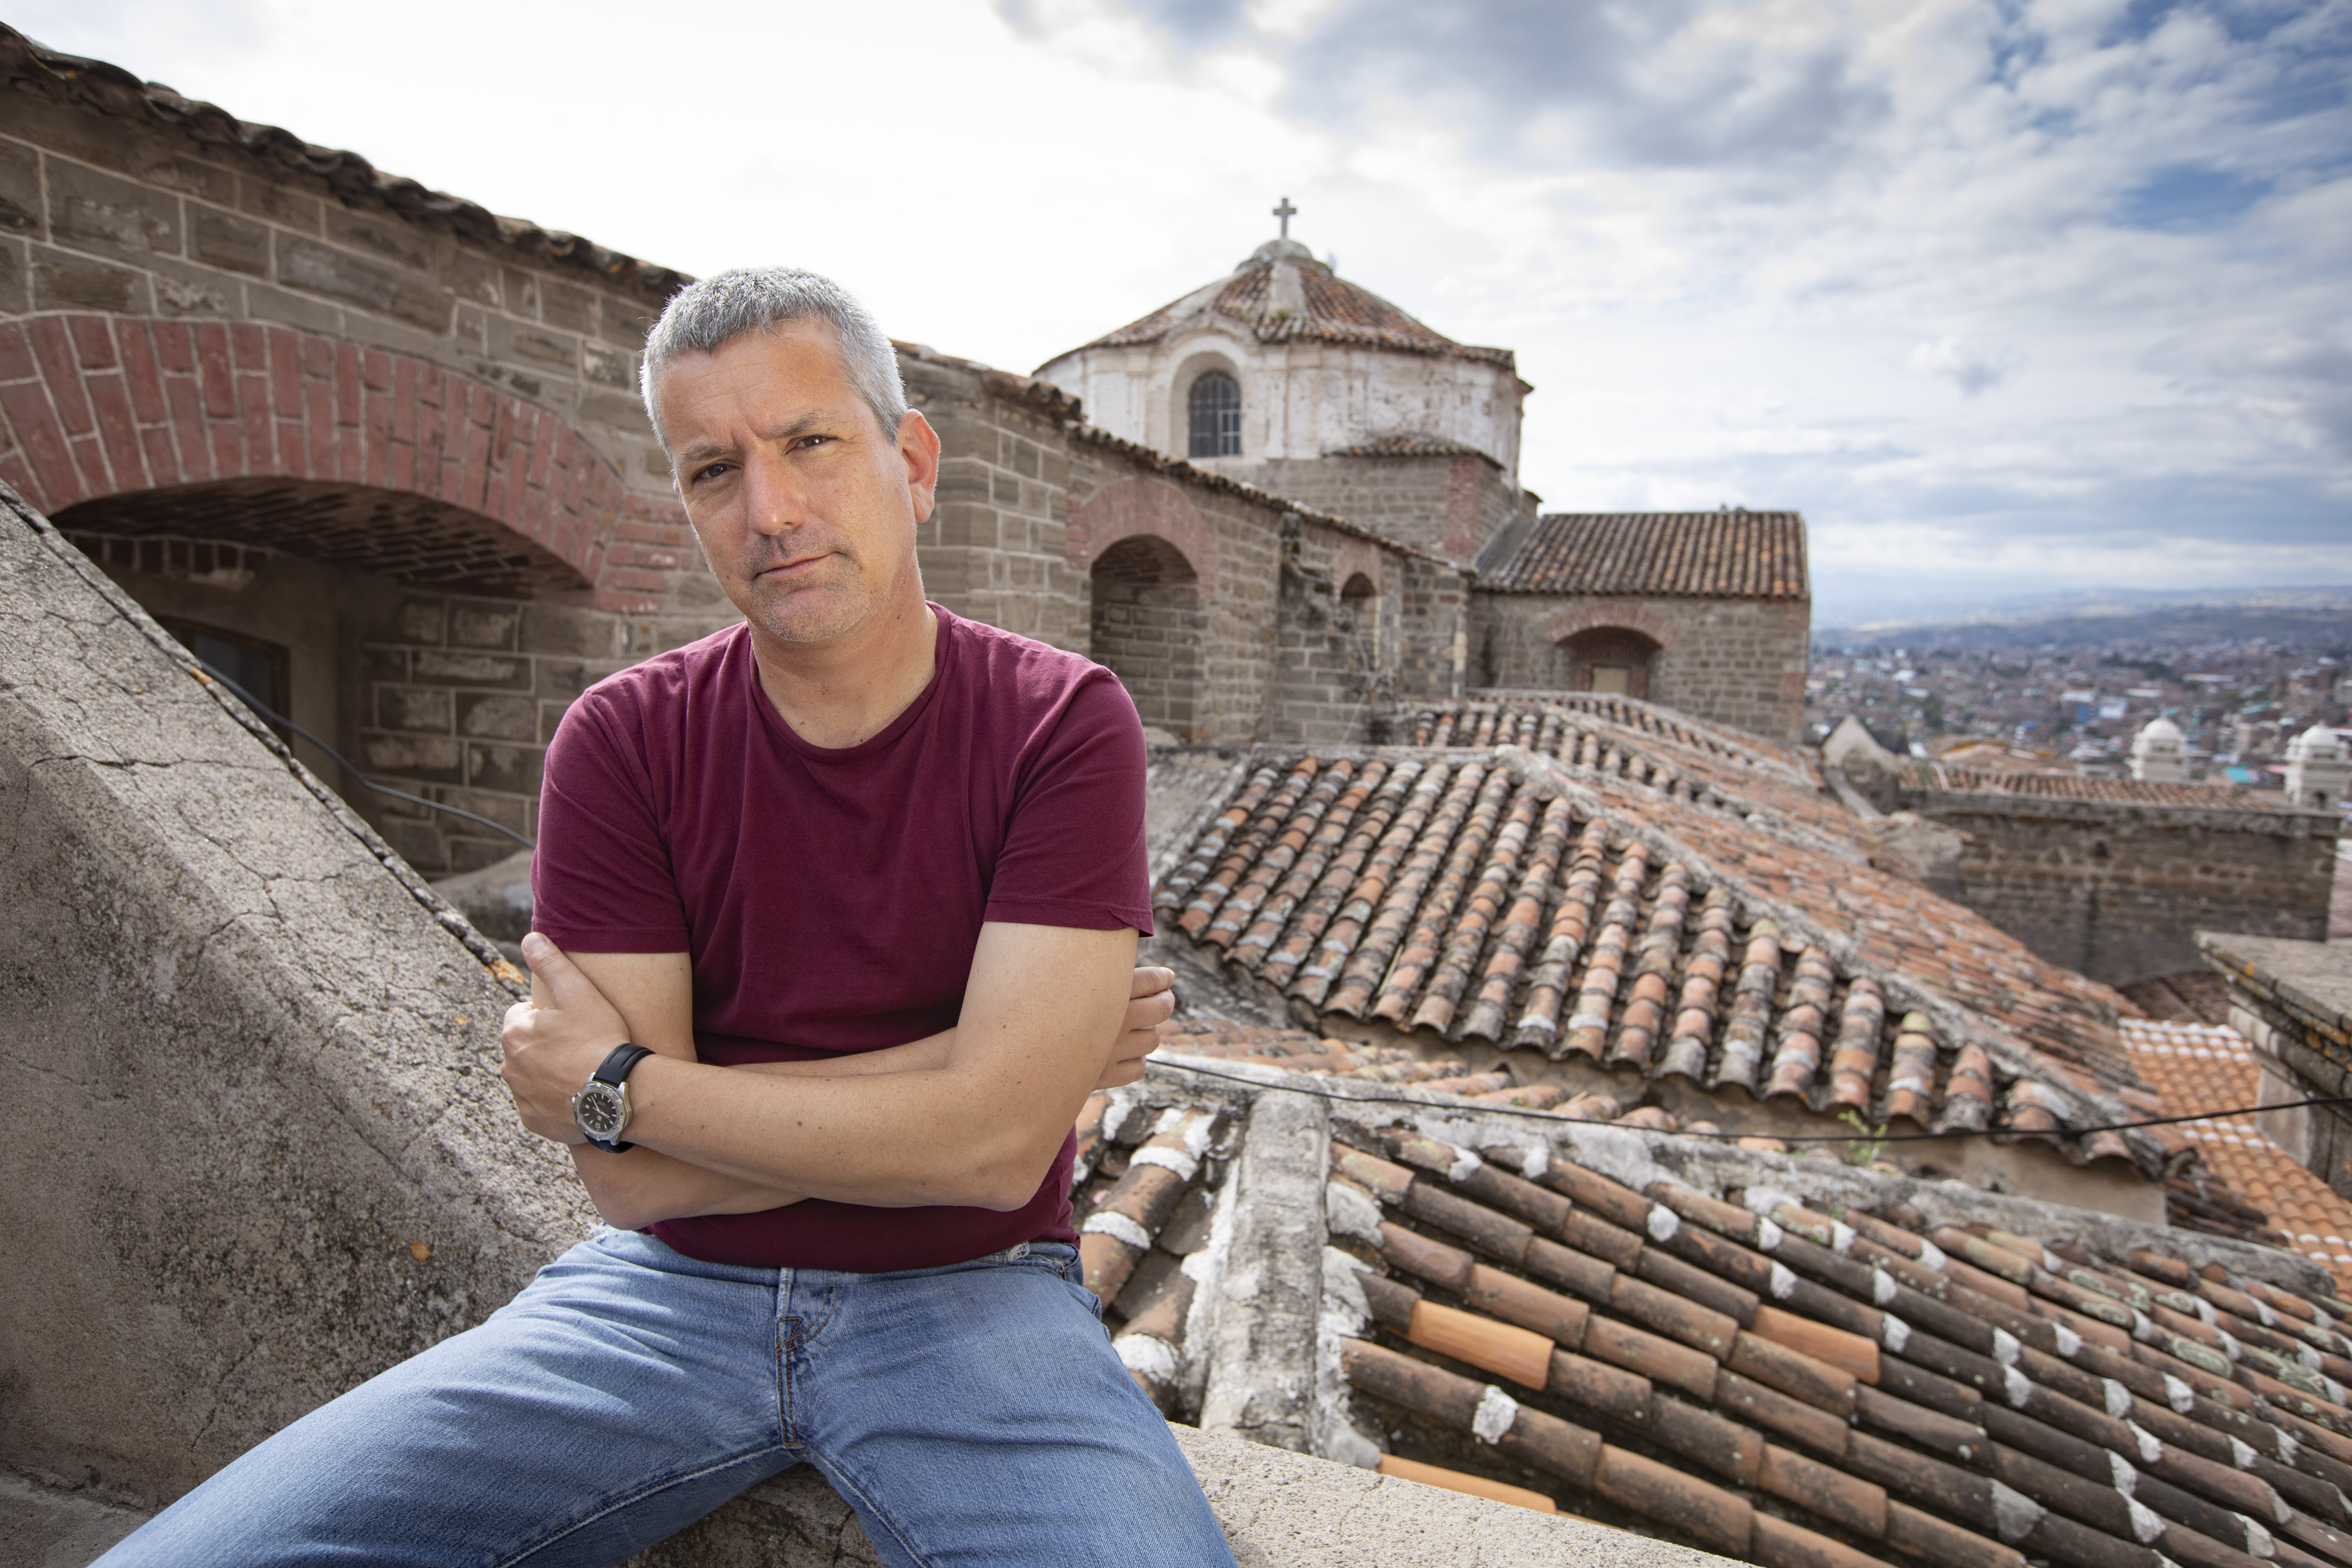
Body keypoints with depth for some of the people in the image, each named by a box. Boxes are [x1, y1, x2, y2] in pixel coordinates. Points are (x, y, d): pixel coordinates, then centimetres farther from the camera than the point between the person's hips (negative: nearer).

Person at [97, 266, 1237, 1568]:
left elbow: (996, 1145, -20)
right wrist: (957, 1061, -15)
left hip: (963, 1297, -1)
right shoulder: (623, 741, -4)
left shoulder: (1061, 725, -11)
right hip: (670, 1288, 2)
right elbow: (637, 1181, -9)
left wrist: (610, 1087, -11)